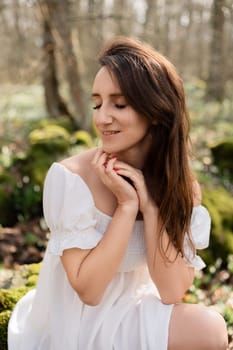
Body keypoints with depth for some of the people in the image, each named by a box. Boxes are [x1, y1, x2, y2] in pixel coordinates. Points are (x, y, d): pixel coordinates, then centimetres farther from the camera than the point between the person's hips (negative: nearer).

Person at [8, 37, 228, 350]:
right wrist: (127, 205, -26)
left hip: (131, 316, 5)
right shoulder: (70, 177, -20)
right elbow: (88, 289, -20)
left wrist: (149, 204, -23)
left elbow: (172, 292, -15)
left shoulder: (183, 187, -7)